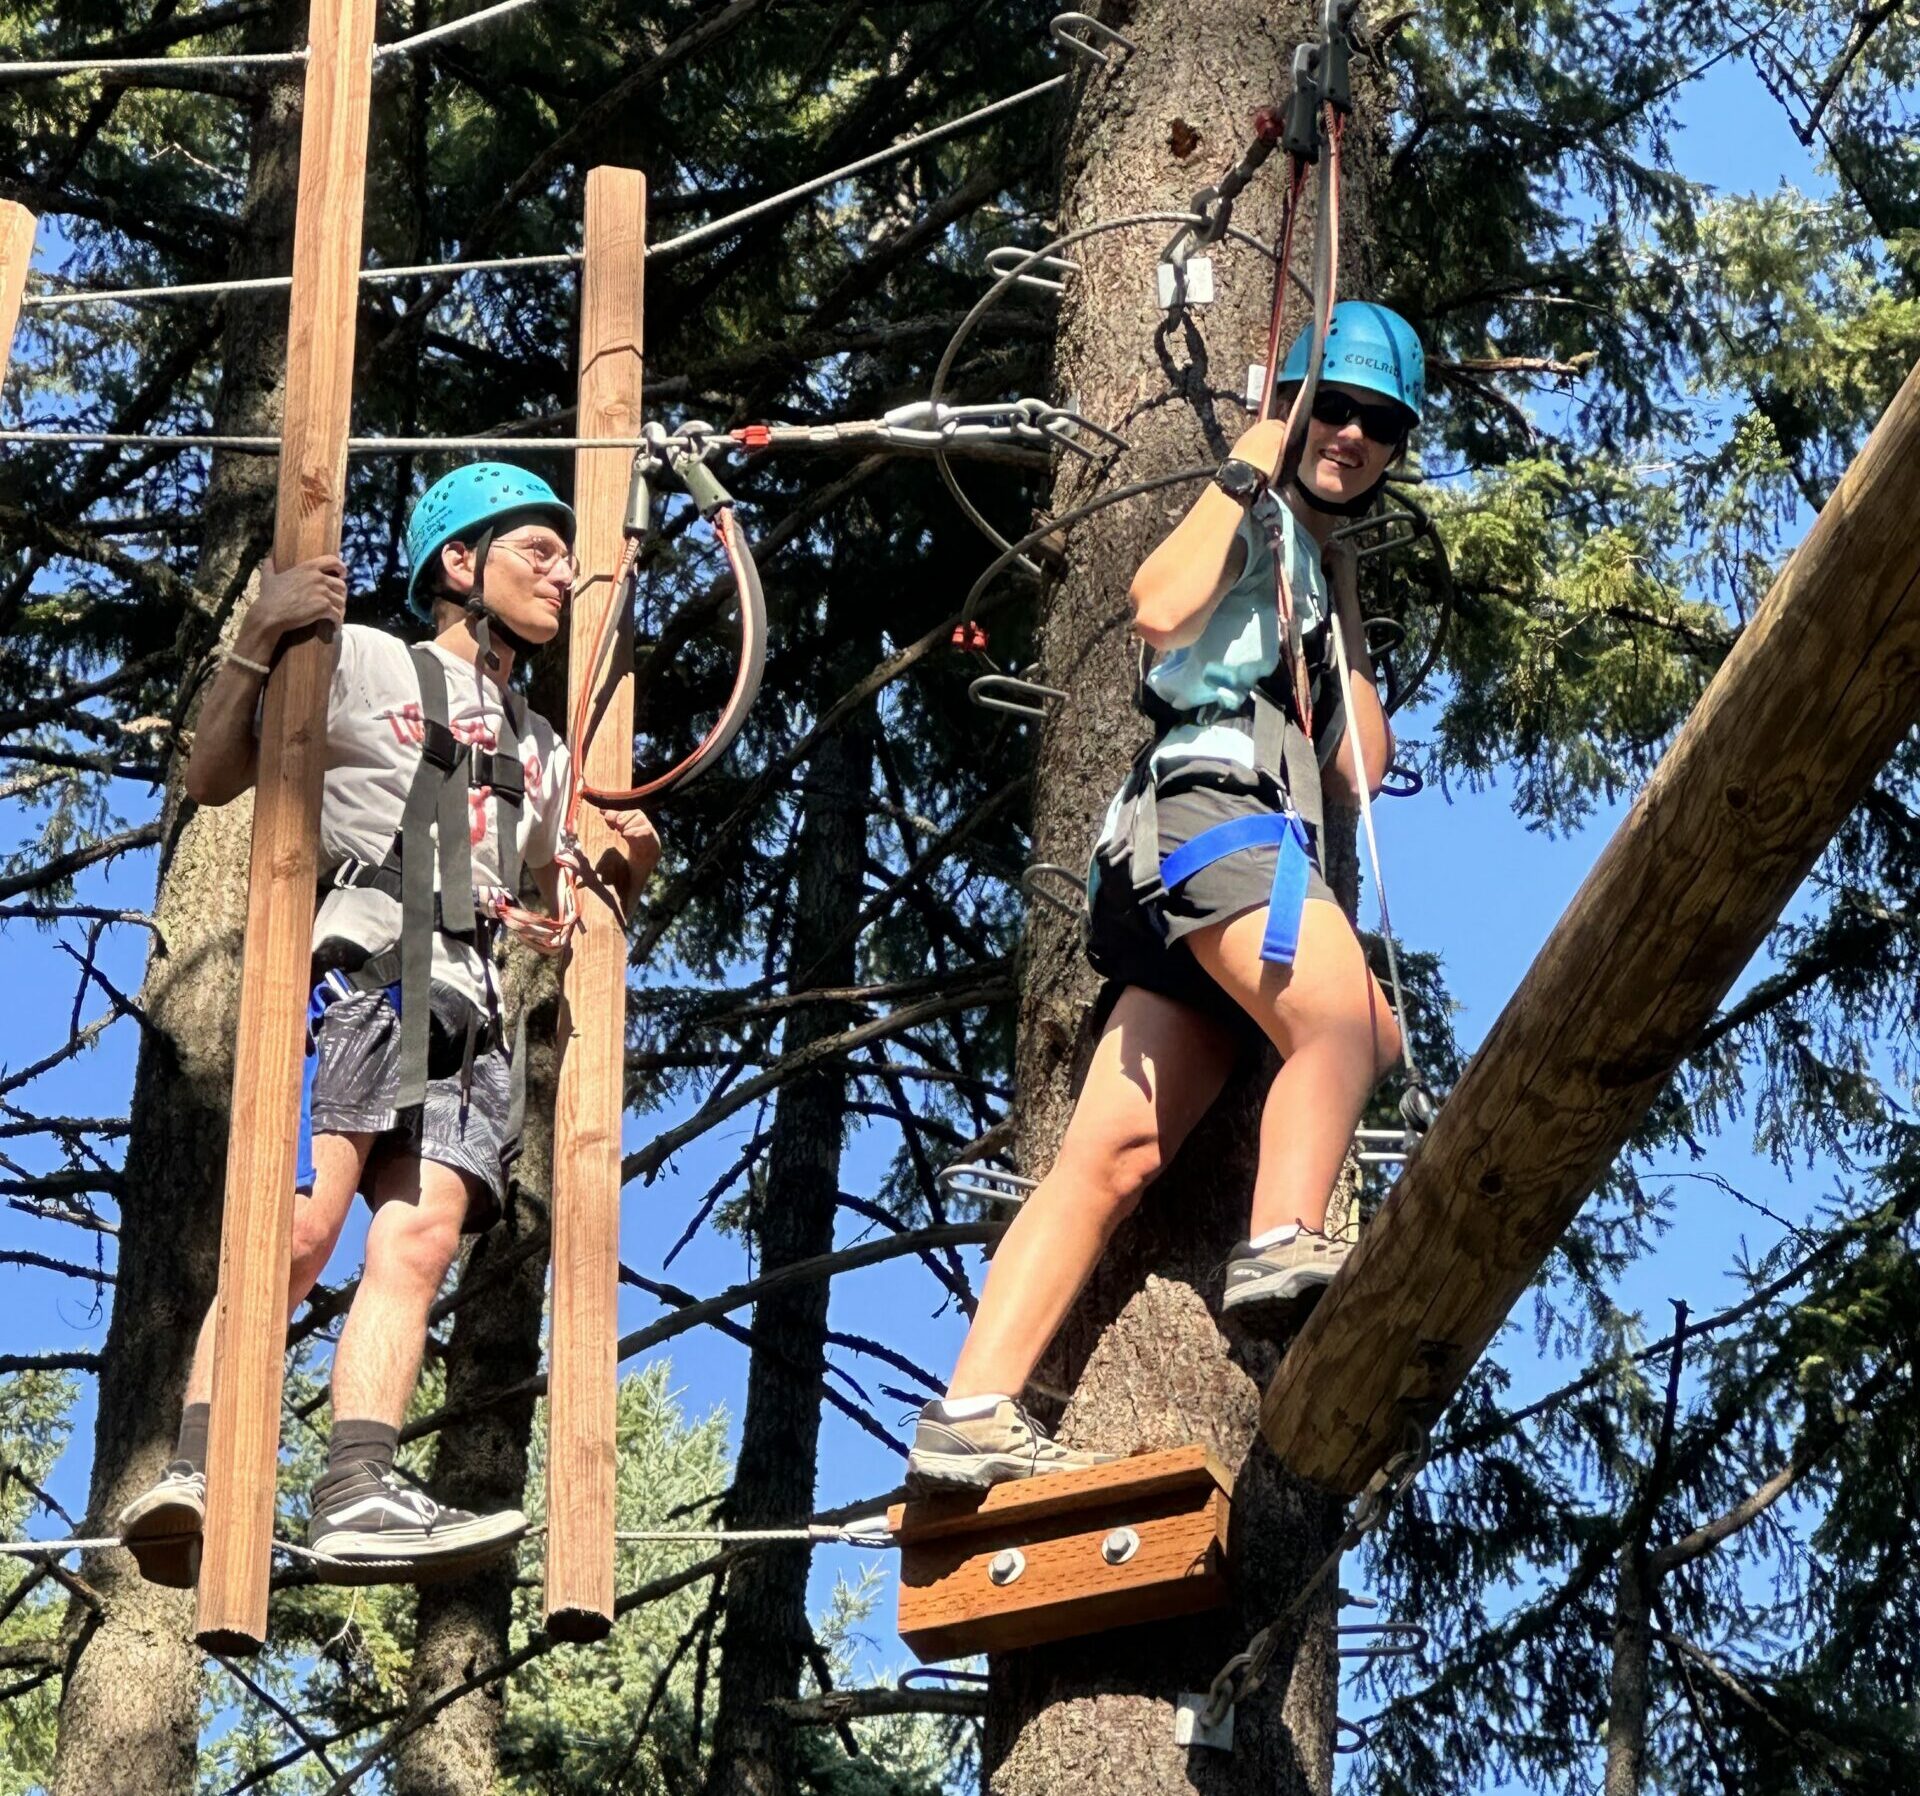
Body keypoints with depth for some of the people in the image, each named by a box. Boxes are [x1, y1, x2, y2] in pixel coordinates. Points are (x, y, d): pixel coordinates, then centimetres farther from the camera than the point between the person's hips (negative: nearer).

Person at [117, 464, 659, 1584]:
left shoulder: (542, 754, 31)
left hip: (466, 1016, 6)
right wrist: (256, 643, -11)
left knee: (422, 1238, -15)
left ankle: (358, 1494, -28)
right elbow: (214, 778, 4)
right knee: (304, 1223, -22)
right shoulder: (365, 661, 12)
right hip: (355, 974, -6)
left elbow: (563, 916, 34)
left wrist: (624, 872, 12)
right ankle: (194, 1478, -28)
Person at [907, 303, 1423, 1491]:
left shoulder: (1319, 565, 34)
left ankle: (972, 1417, -11)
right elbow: (1161, 607, -12)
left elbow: (1364, 764, 27)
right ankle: (1285, 1242, -46)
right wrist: (1246, 472, -3)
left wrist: (1342, 612, 27)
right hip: (1215, 797, -7)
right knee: (1346, 1021, -31)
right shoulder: (1255, 523, 11)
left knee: (1112, 1161, -4)